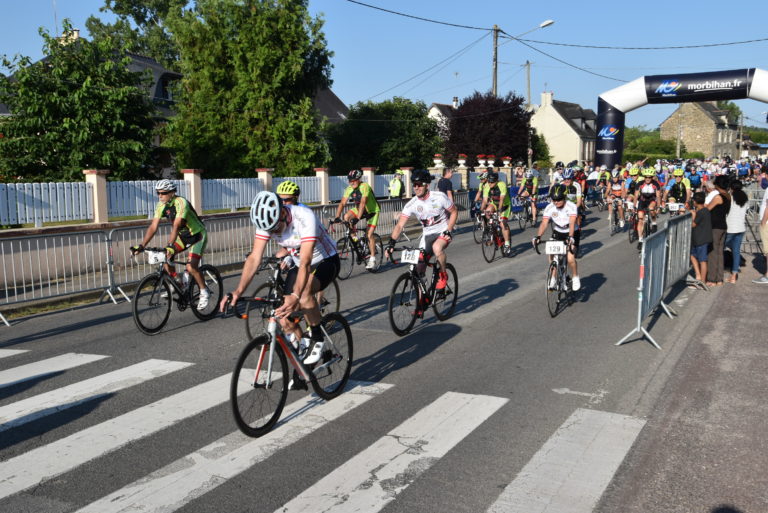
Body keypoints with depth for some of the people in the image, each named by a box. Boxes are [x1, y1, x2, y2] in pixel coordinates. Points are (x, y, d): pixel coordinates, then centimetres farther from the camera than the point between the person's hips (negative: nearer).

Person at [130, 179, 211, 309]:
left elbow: (176, 226, -39)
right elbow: (153, 226, -9)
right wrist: (141, 246, -17)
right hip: (183, 236, 8)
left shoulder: (181, 203, -28)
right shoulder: (161, 206, -6)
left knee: (191, 267, -22)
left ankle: (204, 292, 1)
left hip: (198, 236, -8)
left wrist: (170, 246, -50)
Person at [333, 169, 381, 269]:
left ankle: (372, 259, -3)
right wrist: (337, 217, -25)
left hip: (372, 211, -6)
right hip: (359, 209, 6)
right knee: (346, 217, -21)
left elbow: (363, 203, -37)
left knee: (369, 235, -15)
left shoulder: (365, 187, -28)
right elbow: (342, 203, -13)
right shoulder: (349, 189, -10)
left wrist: (357, 218, -46)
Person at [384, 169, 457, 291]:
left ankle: (443, 275, -10)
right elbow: (400, 225, -16)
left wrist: (448, 231, -15)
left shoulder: (439, 197, -17)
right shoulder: (411, 204, -13)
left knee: (437, 247, -37)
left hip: (443, 232, -3)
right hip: (427, 234, 4)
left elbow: (454, 212, -4)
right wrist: (391, 242, -30)